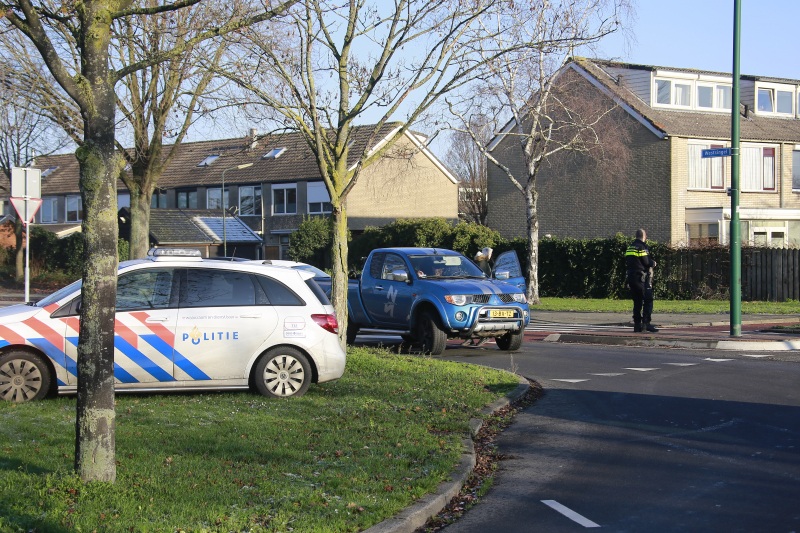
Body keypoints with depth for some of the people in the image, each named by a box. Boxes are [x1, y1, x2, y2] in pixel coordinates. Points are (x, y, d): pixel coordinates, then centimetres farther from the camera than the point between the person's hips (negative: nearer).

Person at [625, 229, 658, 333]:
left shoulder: (629, 247, 15)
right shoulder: (642, 247, -11)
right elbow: (647, 262, -12)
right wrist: (653, 263, 8)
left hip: (631, 277, 8)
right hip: (642, 278, -8)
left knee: (637, 302, 10)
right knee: (648, 301, -4)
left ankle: (637, 324, 8)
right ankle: (646, 323, -12)